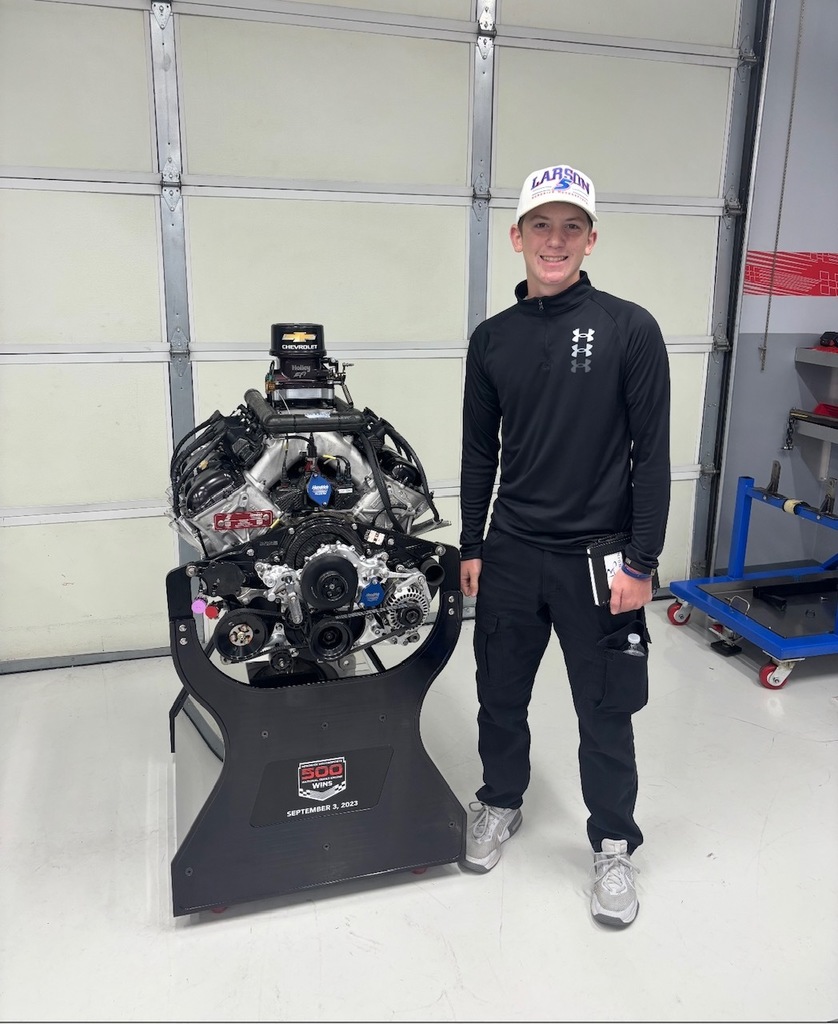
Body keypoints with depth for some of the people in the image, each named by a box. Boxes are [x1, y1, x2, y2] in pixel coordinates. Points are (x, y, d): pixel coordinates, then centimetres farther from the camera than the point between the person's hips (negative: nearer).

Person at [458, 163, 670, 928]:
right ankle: (501, 803, 41)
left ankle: (614, 845, 31)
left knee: (605, 712, 10)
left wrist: (642, 562, -10)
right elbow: (480, 451, 9)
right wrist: (471, 547, 8)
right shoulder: (493, 339, 5)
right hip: (510, 554, 4)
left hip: (596, 559, -3)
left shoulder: (630, 329, -7)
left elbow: (652, 454, -8)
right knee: (501, 695, 16)